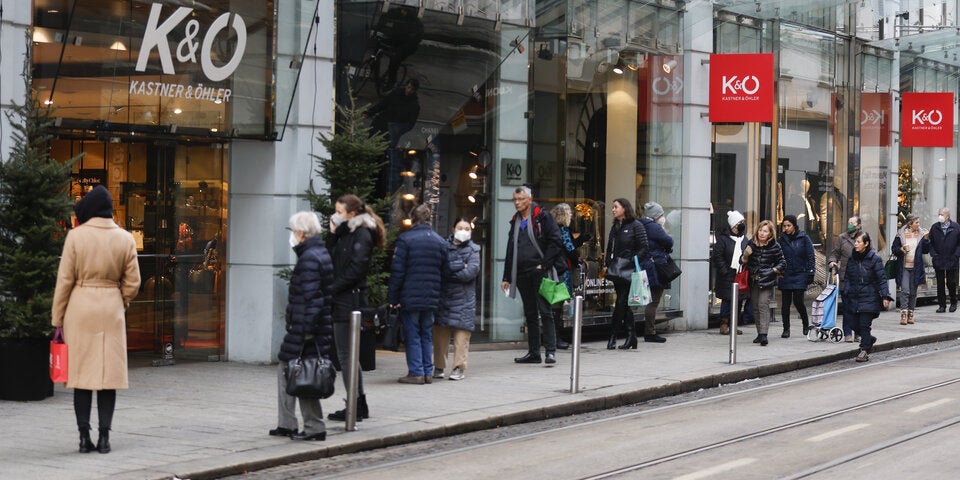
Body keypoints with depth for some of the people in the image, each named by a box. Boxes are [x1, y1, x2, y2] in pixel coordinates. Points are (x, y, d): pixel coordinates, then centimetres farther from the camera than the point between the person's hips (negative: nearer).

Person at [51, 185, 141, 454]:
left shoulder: (76, 236, -6)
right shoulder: (125, 239, 0)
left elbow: (65, 280, -5)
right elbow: (132, 282, 4)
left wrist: (57, 318, 2)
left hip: (80, 309, -1)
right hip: (111, 311, 1)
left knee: (82, 372, 5)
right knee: (108, 373, 5)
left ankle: (84, 438, 3)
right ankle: (104, 437, 2)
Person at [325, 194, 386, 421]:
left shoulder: (362, 235, -10)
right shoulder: (346, 234, 18)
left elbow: (355, 269, -18)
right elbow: (331, 260, 14)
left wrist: (332, 289, -16)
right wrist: (332, 234, 6)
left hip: (350, 301, -10)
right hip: (342, 301, 10)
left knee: (346, 355, -6)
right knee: (349, 355, 12)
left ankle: (354, 407, -3)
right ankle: (359, 405, 18)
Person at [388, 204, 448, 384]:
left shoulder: (405, 239, -8)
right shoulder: (440, 242, 8)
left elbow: (397, 271, -9)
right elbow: (444, 272, 12)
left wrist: (393, 298, -6)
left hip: (410, 297, -5)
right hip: (432, 299, 5)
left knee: (412, 335, 1)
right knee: (427, 335, 12)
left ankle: (416, 372, -1)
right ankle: (428, 372, 13)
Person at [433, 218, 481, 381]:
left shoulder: (473, 249, 6)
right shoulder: (444, 246, 7)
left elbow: (472, 271, -8)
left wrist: (448, 272, -7)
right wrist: (461, 266, -12)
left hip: (464, 299, -1)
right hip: (443, 296, 1)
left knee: (461, 333, -5)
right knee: (440, 332, 2)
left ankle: (459, 367, -1)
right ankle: (439, 366, 11)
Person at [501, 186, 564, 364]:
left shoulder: (543, 217, -2)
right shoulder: (515, 221, 18)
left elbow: (555, 242, -8)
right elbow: (510, 251, 20)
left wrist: (544, 264, -13)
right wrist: (507, 277, 17)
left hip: (539, 272, -7)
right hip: (522, 273, 7)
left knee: (545, 312, -8)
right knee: (530, 314, 9)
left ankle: (550, 350, -9)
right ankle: (533, 352, 12)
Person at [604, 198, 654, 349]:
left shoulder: (636, 226, -5)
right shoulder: (615, 227, 16)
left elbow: (644, 248, -9)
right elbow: (610, 248, 20)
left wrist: (632, 261, -16)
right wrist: (609, 264, 7)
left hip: (629, 271, -7)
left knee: (621, 303, -10)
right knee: (624, 305, 8)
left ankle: (613, 336, -9)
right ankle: (631, 337, 13)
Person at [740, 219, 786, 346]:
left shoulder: (775, 246, -6)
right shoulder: (751, 244, 2)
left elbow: (782, 263, 2)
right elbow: (743, 262, 7)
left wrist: (772, 271, -9)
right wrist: (746, 255, -13)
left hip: (767, 280, -4)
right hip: (754, 280, 4)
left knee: (763, 304, -15)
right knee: (755, 307, 8)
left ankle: (763, 334, -20)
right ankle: (760, 333, 19)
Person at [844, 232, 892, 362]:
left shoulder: (874, 259, -7)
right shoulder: (851, 258, 8)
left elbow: (882, 279, -7)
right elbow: (847, 278, 16)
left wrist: (885, 296, -13)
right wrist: (846, 291, 3)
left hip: (869, 298, -5)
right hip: (854, 297, 5)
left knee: (864, 324, -8)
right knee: (855, 325, 6)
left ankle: (864, 350, 3)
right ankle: (869, 339, 33)